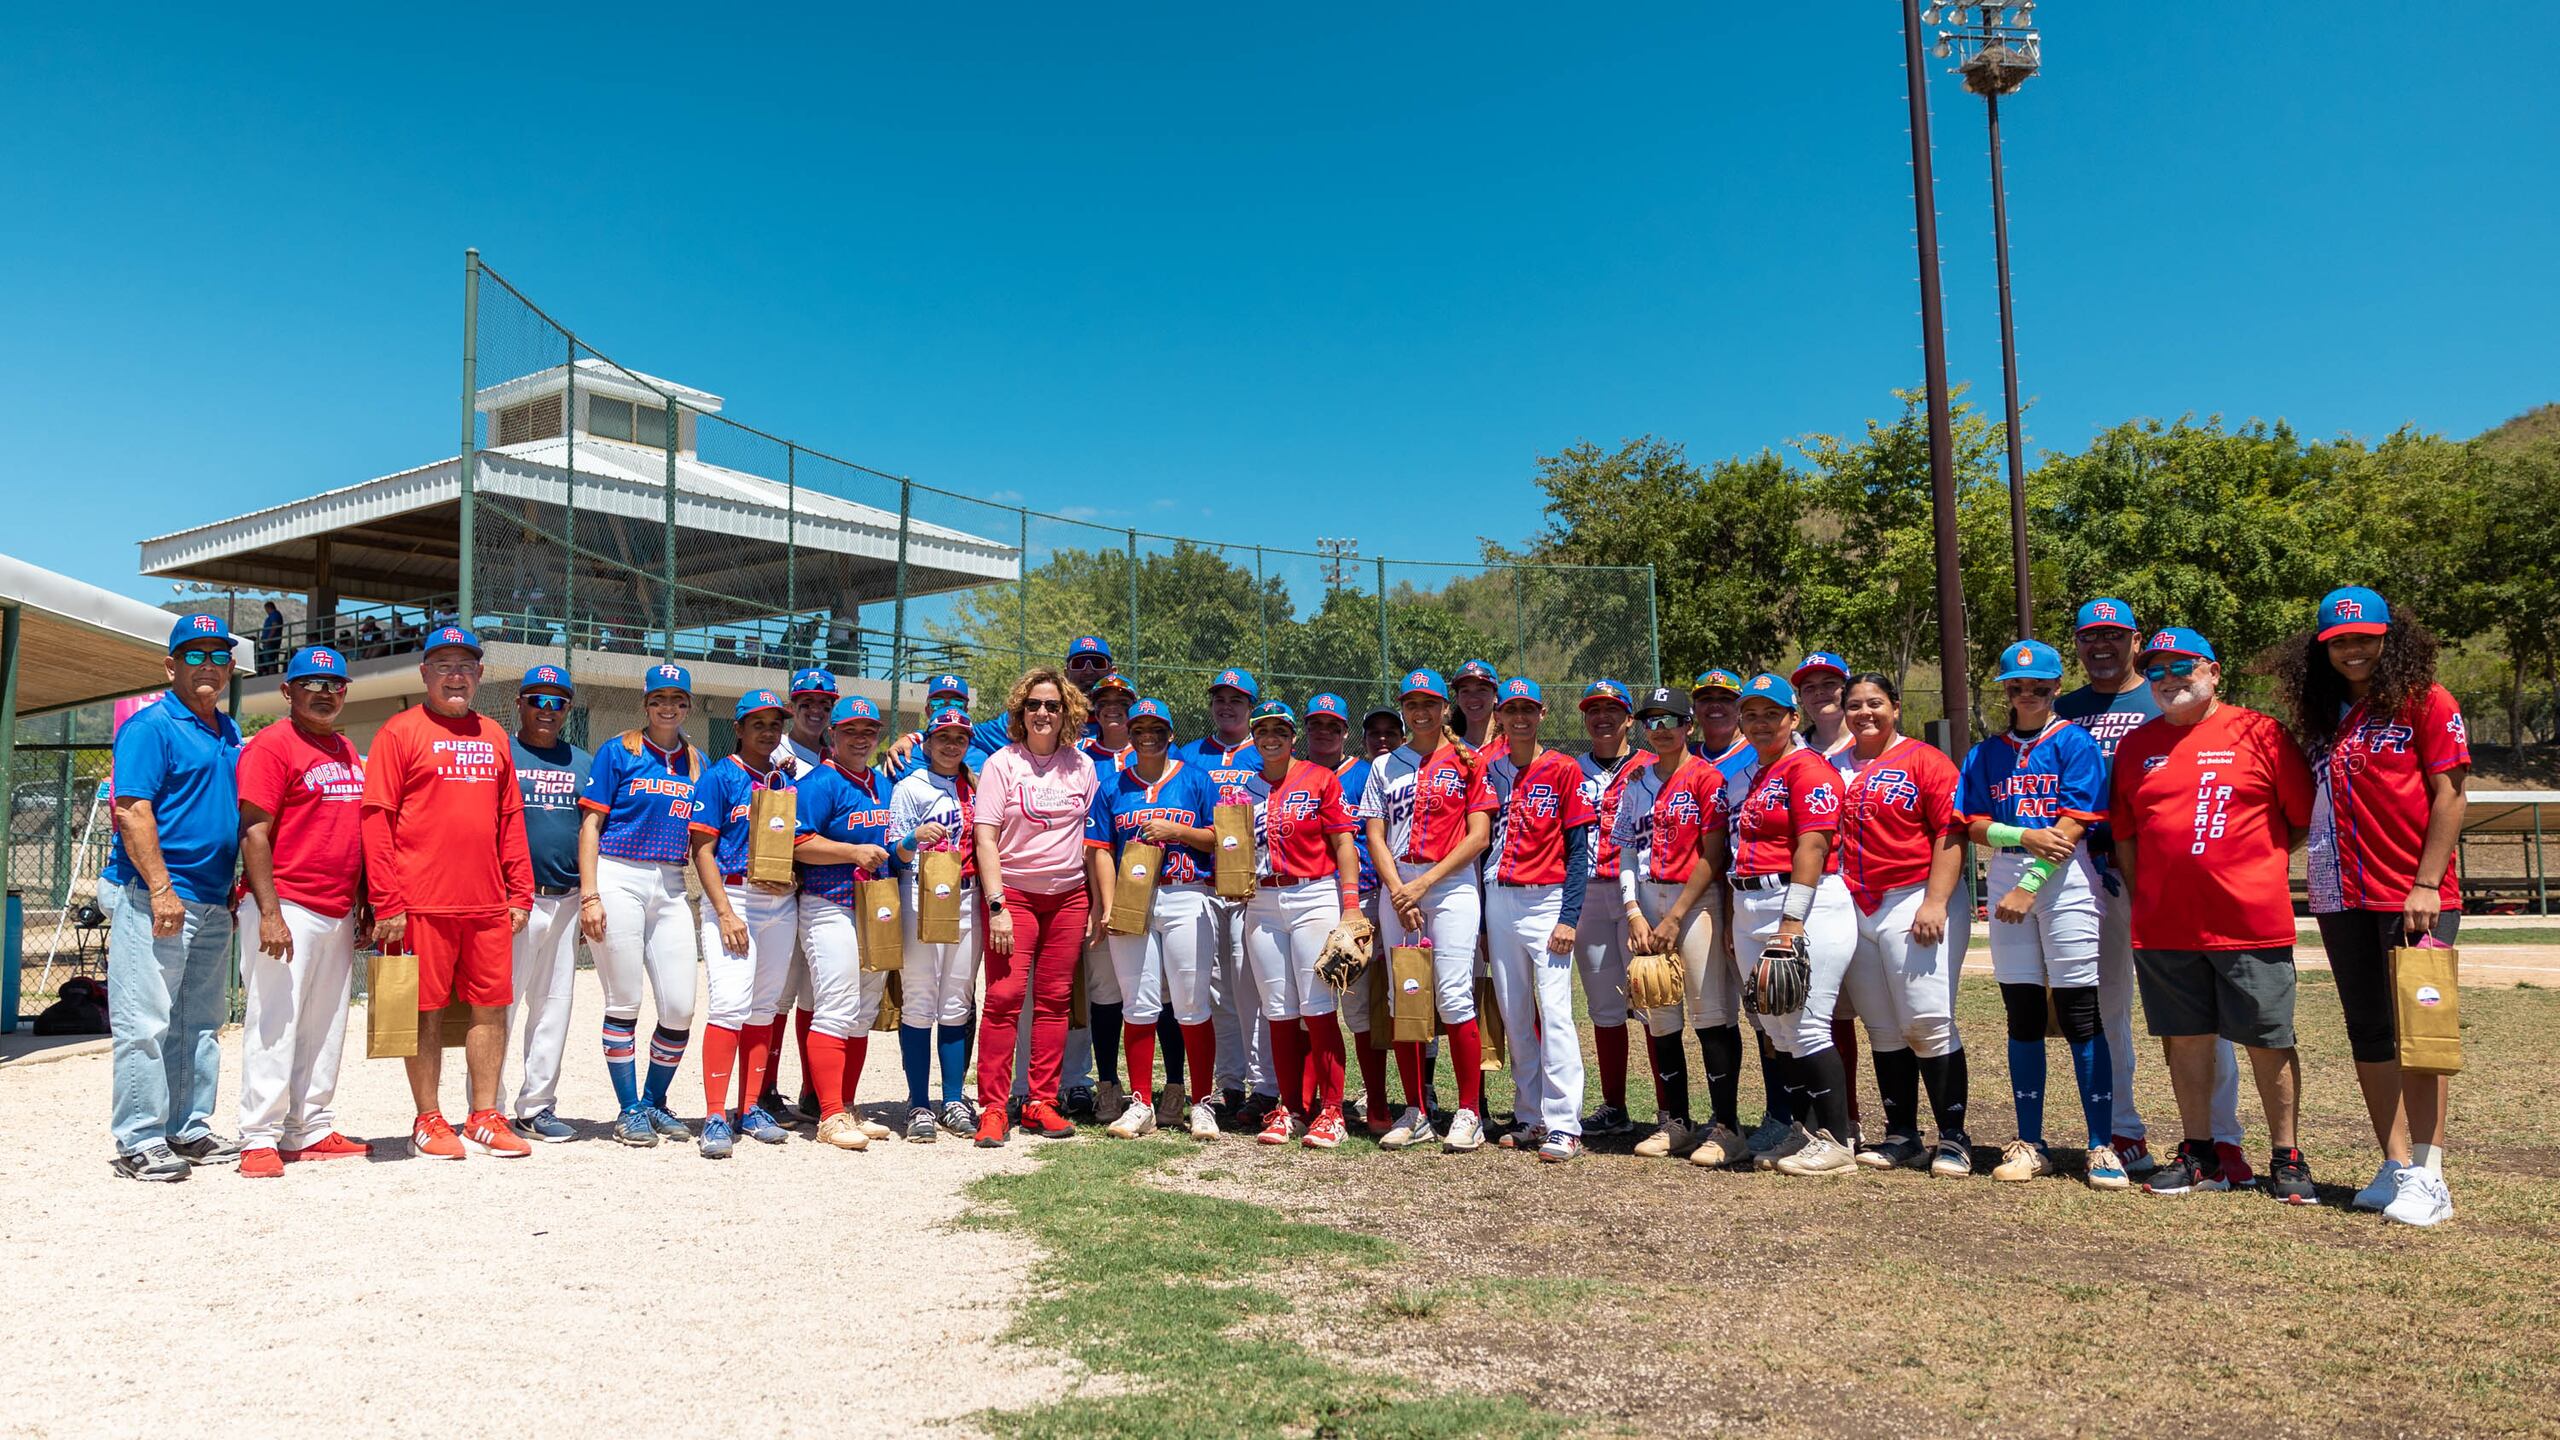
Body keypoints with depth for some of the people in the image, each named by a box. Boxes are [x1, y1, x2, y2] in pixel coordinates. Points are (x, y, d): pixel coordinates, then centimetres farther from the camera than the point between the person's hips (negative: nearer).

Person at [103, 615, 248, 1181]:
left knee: (200, 1024, 12)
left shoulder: (230, 735, 17)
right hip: (153, 897, -8)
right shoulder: (149, 726, -7)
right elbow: (133, 812, -15)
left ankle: (189, 1129, 20)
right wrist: (161, 889, -21)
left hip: (214, 902, 8)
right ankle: (138, 1141, -1)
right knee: (146, 1022, -6)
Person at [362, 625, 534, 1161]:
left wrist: (520, 894, 10)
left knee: (491, 1006, 7)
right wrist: (387, 904, -12)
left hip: (490, 905, 5)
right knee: (427, 1011, 2)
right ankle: (429, 1122, 14)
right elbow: (376, 821, -6)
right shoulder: (400, 732, 0)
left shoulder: (494, 735, 15)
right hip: (422, 904, -5)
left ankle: (485, 1118, 17)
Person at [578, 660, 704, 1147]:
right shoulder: (619, 751, 1)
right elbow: (590, 824, -3)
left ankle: (654, 1102, 20)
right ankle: (629, 1110, 14)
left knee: (680, 1007, 0)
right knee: (624, 1003, 1)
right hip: (619, 878, -4)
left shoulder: (697, 762, 13)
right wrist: (589, 895, -11)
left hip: (671, 887, 4)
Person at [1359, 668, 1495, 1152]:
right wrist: (1398, 890, -6)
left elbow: (1478, 835, -3)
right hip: (1397, 886, 4)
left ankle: (1469, 1113, -1)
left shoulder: (1467, 762, 4)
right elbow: (1375, 835, 9)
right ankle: (1415, 1115, 12)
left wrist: (1424, 883, -10)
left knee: (1453, 997, -10)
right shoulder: (1385, 766, 15)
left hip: (1451, 883, -4)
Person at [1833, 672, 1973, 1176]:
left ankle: (1953, 1138, 3)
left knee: (1928, 1022, -7)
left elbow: (1951, 834, -9)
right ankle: (1902, 1136, 18)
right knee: (1883, 1030, 10)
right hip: (1856, 909, 6)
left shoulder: (1924, 759, -2)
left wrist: (1935, 902, -17)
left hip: (1915, 904, -5)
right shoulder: (1836, 766, 13)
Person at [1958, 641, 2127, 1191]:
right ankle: (2029, 1144, 12)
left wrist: (2029, 886, -15)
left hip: (2065, 882, -4)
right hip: (2005, 880, 4)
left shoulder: (2075, 743, 0)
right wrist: (2025, 836, -12)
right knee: (2022, 1014, 6)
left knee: (2079, 1014, -6)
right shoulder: (1987, 753, 14)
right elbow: (1974, 825, 6)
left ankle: (2101, 1147, 0)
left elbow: (2073, 825, -9)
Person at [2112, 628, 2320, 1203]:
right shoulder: (2137, 745, 10)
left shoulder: (2259, 733, 0)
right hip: (2164, 924, 4)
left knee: (2269, 1042, 4)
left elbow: (2304, 818, 3)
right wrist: (2142, 895, 9)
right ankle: (2200, 1155, 22)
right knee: (2186, 1039, 10)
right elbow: (2123, 833, 14)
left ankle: (2287, 1160, 16)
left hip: (2251, 921, -3)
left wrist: (2253, 859, 4)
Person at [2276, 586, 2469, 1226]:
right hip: (2344, 899, 6)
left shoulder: (2424, 701, -3)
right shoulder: (2321, 716, 13)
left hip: (2416, 900, -6)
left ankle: (2427, 1176, 1)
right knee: (2369, 1035, 8)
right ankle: (2396, 1168, 17)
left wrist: (2427, 884, -14)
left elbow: (2448, 796, -8)